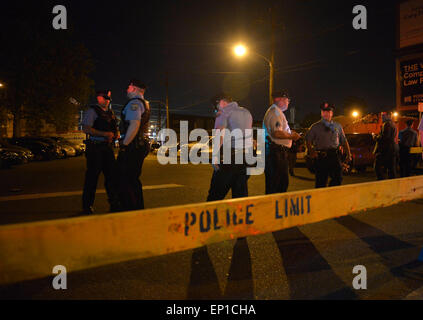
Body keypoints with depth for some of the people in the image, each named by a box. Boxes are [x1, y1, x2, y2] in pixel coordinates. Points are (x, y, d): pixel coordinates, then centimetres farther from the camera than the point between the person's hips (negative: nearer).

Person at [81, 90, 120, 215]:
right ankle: (87, 206, 10)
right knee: (92, 177, -1)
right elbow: (85, 128, -14)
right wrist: (105, 134, -20)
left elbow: (115, 130, 26)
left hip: (108, 148, 6)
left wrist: (116, 134, 2)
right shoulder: (92, 111, -3)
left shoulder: (110, 112, 18)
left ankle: (114, 204, 18)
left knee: (112, 176, 8)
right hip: (95, 148, -6)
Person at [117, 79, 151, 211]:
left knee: (124, 181, -6)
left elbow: (134, 125, -25)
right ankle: (139, 209, 25)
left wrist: (124, 144, -21)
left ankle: (129, 211, -5)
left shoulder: (134, 103, -12)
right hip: (142, 145, 10)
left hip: (132, 146, -10)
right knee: (134, 179, 18)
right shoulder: (144, 103, 19)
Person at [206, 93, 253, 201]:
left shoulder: (223, 113, -5)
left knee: (216, 193, 2)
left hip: (230, 156, -7)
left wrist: (215, 157, -22)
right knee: (241, 192, 12)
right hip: (247, 155, 7)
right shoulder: (247, 112, 18)